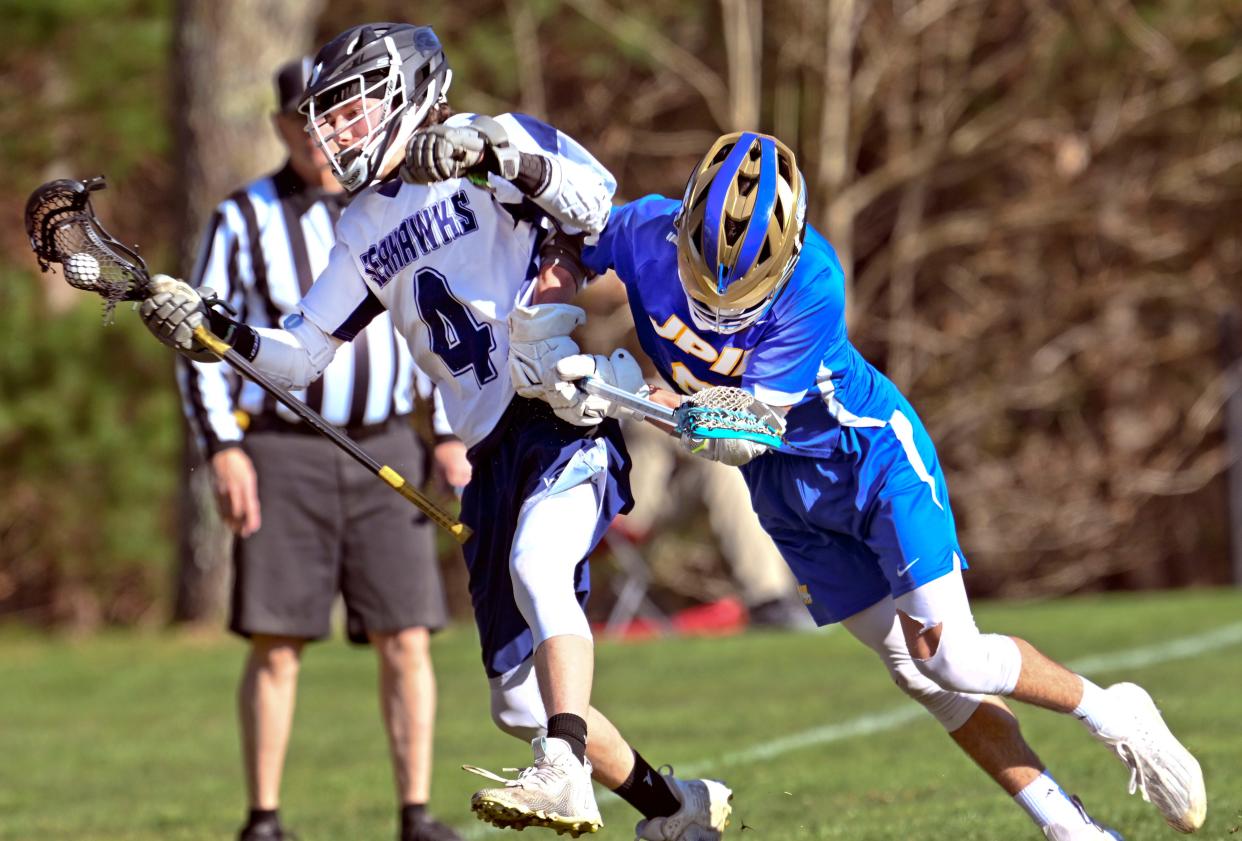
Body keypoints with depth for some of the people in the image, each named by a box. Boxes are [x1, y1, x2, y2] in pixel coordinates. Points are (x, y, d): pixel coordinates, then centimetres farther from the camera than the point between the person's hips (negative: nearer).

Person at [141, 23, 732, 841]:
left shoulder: (492, 139, 1)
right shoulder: (365, 231, 19)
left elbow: (599, 203, -16)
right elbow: (297, 357, 19)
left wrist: (491, 152, -28)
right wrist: (209, 325, 3)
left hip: (572, 419, -7)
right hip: (493, 454, 7)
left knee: (536, 563, -36)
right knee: (522, 701, 6)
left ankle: (564, 775, -44)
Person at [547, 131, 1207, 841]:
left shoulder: (813, 285, -32)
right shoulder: (646, 235, -20)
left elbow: (745, 434, -29)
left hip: (872, 453, -5)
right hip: (783, 488, 5)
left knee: (951, 659, -12)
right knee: (920, 676, 4)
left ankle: (1114, 715, 13)